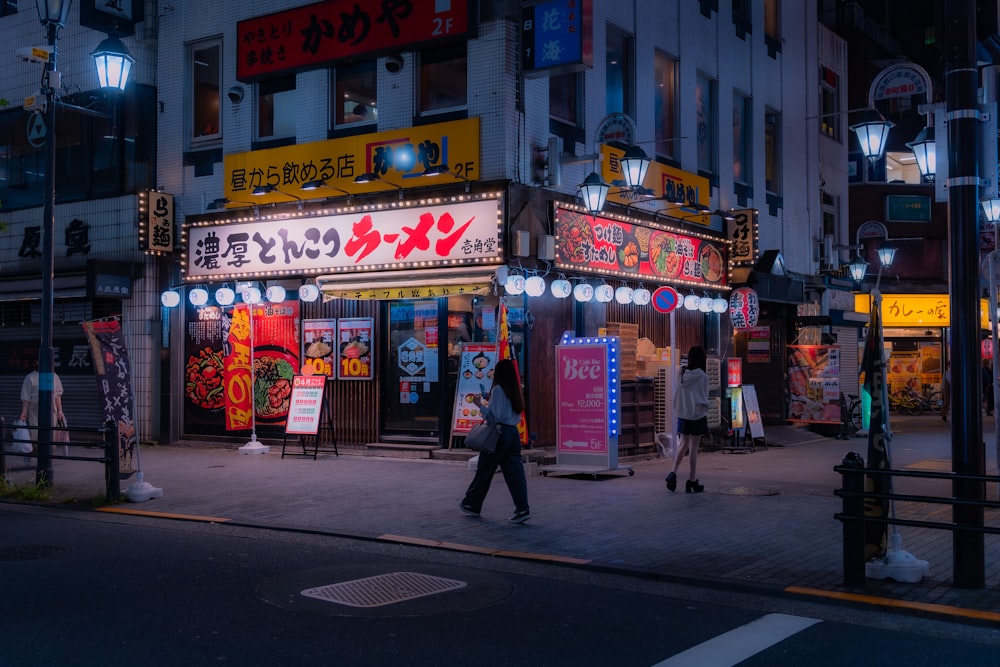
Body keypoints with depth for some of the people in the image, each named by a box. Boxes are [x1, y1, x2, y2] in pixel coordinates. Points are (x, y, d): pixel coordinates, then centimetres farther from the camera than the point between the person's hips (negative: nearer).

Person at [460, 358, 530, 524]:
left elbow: (494, 415, -16)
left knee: (484, 471, 7)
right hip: (513, 432, 7)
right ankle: (522, 509, -7)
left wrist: (480, 405, -6)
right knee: (515, 472, 2)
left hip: (499, 433, -7)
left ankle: (472, 504, 21)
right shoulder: (514, 391, 11)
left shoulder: (498, 389, -12)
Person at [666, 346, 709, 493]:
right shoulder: (702, 376, -12)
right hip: (697, 414, -5)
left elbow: (677, 396, 4)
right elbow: (703, 399, -10)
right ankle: (692, 480, 6)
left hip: (683, 415, 5)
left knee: (684, 444, 16)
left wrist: (678, 412, 11)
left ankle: (673, 472, 2)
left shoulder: (682, 374, 2)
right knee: (693, 447, 1)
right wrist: (705, 409, 4)